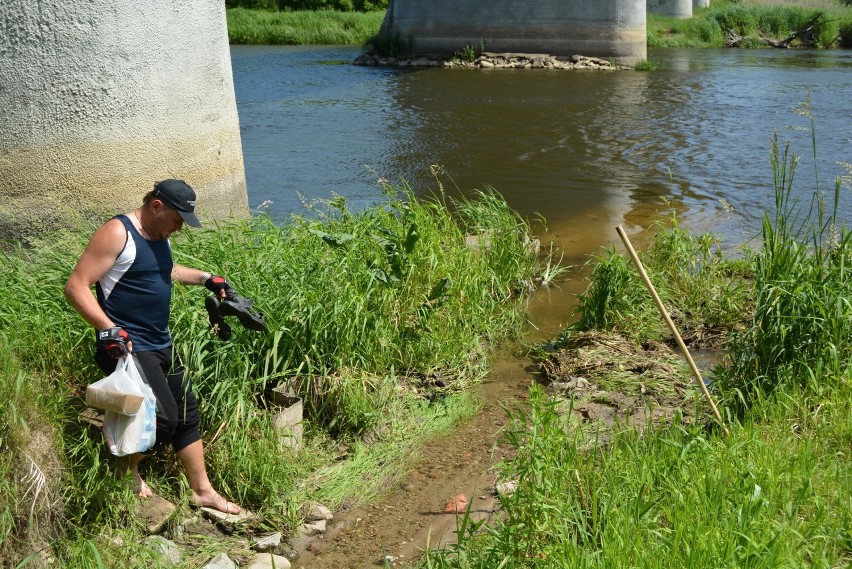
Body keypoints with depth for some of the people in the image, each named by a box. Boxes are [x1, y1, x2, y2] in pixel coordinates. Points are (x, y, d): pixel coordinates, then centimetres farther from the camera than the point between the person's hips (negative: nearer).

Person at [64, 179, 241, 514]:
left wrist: (205, 279, 23)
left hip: (161, 345, 9)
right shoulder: (117, 233, -16)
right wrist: (109, 329, -30)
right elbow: (76, 287, -20)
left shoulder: (160, 236, 12)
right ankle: (129, 470, 17)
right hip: (127, 347, -9)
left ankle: (202, 491, 24)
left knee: (186, 414, 12)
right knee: (163, 418, -12)